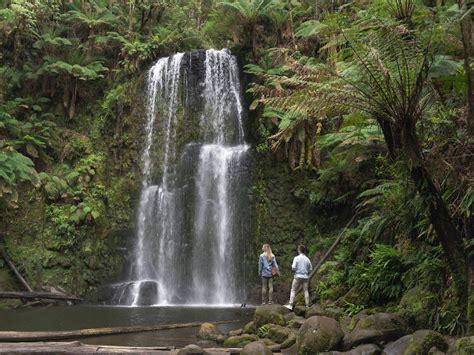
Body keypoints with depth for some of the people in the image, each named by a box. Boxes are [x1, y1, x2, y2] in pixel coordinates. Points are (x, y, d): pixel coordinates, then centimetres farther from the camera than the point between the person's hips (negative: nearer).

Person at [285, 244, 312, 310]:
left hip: (298, 276, -4)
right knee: (306, 291, 9)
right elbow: (310, 269, 8)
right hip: (305, 277, 4)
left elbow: (293, 268, -13)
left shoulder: (296, 258, -7)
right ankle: (307, 305, 9)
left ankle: (290, 305, -7)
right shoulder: (307, 259, 4)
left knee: (293, 290, 1)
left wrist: (293, 270, 9)